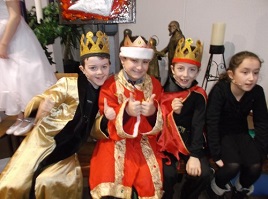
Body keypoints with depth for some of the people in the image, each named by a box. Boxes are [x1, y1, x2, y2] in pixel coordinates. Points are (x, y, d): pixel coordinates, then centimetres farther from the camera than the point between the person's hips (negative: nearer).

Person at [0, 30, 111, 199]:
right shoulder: (68, 84, -9)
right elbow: (44, 100, -13)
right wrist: (42, 105, -37)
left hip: (66, 152, 2)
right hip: (43, 141, -1)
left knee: (49, 183, -20)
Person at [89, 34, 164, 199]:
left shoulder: (155, 85, 2)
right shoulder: (110, 85, -6)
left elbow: (160, 124, 3)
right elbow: (107, 122, -9)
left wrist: (153, 112, -21)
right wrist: (125, 111, -28)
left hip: (145, 142, 2)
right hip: (116, 141, -1)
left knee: (151, 180, -12)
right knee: (109, 180, -17)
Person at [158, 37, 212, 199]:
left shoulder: (199, 95, -4)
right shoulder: (163, 91, -7)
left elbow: (198, 127, -9)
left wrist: (194, 155, -18)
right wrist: (173, 113, -26)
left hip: (190, 143, 2)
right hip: (167, 142, -1)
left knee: (204, 173, -16)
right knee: (169, 174, -22)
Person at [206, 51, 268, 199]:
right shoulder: (219, 90, -25)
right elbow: (212, 123, -26)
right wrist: (216, 154, -28)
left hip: (240, 132, 4)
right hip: (220, 133, -4)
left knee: (255, 166, -15)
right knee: (233, 165, -24)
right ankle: (218, 187, 10)